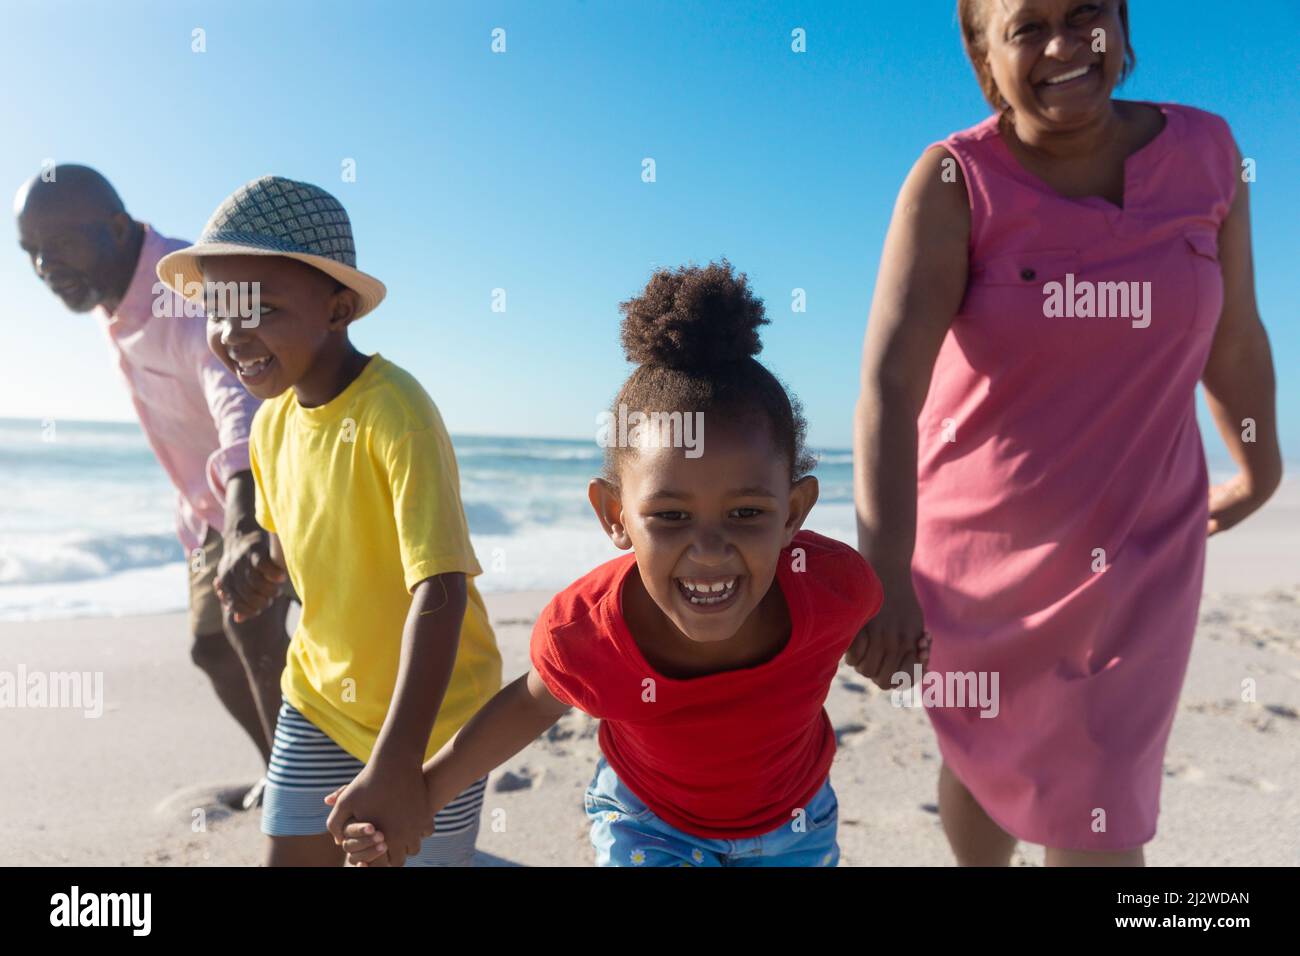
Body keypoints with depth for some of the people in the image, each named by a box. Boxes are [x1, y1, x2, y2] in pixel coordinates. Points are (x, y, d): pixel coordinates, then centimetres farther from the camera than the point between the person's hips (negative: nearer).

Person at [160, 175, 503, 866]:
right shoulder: (271, 419, -3)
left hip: (432, 710, -6)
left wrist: (396, 765, -36)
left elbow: (440, 587, -32)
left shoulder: (394, 412, -26)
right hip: (319, 696, 6)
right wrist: (260, 568, -4)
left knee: (420, 853, 9)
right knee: (291, 853, 13)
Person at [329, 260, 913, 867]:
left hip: (793, 824, 2)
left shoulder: (833, 585, -35)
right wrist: (428, 787, -17)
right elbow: (535, 702, -11)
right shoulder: (584, 633, -35)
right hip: (648, 823, -1)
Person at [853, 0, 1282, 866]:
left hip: (1136, 545, 1)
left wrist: (1259, 469, 20)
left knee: (1100, 809, 4)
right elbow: (890, 379, -29)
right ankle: (980, 868, 53)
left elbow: (1235, 337, 6)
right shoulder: (953, 182, -17)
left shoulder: (1206, 152, -6)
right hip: (975, 537, -1)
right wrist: (884, 576, -38)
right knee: (983, 756, 21)